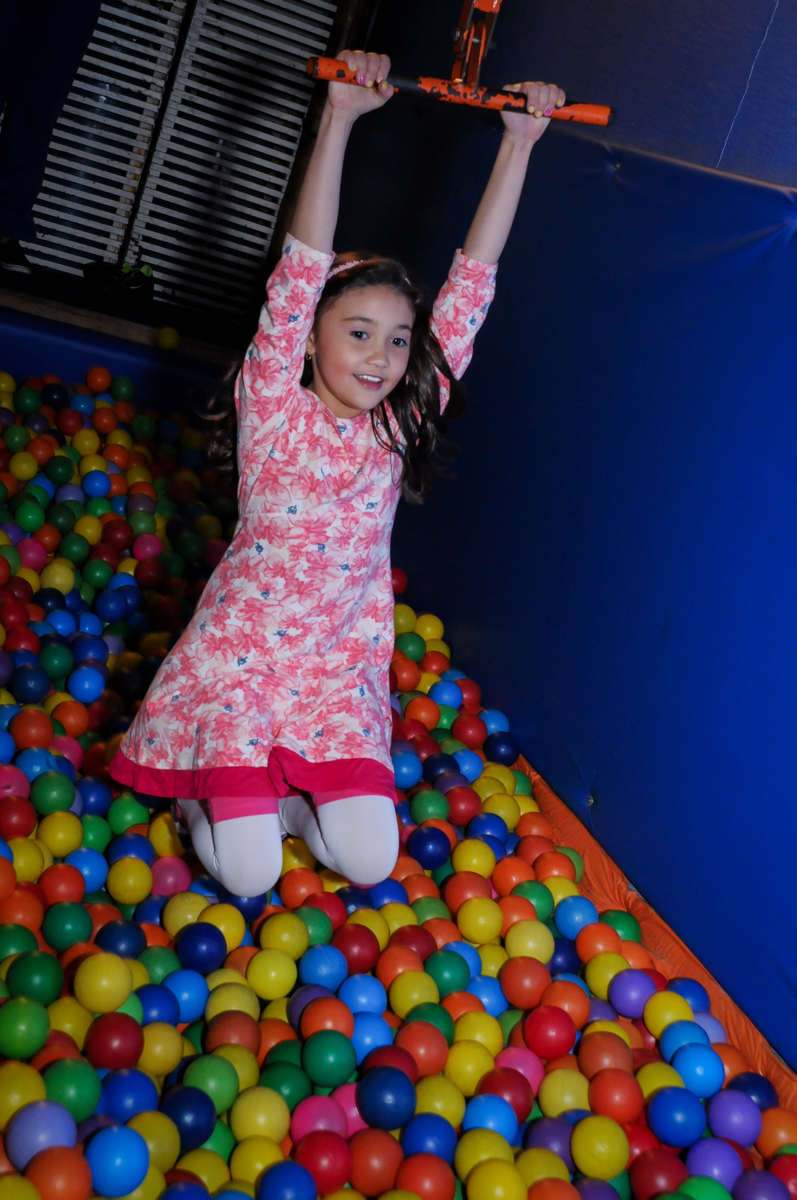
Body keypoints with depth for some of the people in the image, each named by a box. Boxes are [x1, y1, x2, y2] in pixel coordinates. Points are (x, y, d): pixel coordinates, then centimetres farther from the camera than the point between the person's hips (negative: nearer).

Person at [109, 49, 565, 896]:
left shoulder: (403, 425, -1)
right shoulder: (275, 407, -10)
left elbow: (470, 286, -5)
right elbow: (301, 275, -21)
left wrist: (519, 142, -7)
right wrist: (339, 117, -27)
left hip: (340, 668, 4)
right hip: (238, 652, -3)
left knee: (368, 860, -8)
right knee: (248, 873, -10)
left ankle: (276, 785, 19)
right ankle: (204, 784, 21)